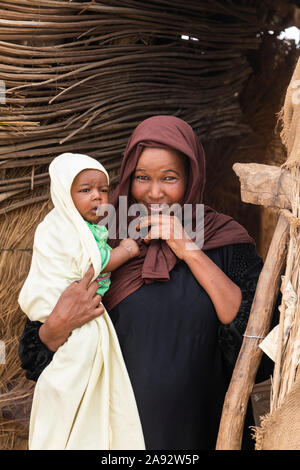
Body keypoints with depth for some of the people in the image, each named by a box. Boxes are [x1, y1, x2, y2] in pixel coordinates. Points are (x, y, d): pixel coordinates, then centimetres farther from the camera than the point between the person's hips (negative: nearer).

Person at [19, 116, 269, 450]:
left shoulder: (225, 240, -6)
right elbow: (42, 350, -3)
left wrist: (190, 252, -21)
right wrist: (58, 325, -25)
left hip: (202, 422, 0)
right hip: (125, 422, 0)